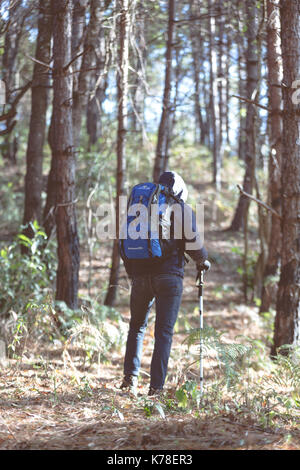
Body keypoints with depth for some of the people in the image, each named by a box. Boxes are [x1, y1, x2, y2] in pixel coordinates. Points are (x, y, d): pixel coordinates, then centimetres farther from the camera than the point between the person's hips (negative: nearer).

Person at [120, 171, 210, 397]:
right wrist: (203, 260, 16)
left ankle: (130, 376, 5)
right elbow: (193, 244, -4)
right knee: (164, 331, 1)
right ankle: (156, 387, -4)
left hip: (140, 275, 3)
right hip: (169, 276, -3)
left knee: (137, 326, 18)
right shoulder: (183, 210, 3)